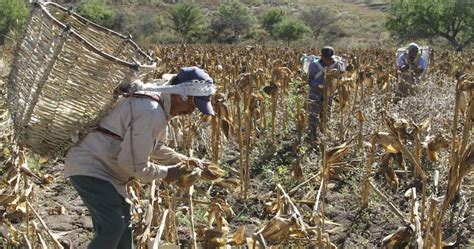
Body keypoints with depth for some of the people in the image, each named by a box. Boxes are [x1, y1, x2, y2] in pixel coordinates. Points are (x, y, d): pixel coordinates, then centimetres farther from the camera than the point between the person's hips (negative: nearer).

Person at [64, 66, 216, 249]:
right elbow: (133, 164, -24)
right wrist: (165, 173, -10)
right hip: (89, 168, -11)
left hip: (101, 168, 11)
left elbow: (156, 147, 21)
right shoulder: (151, 112, -27)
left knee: (123, 227, 15)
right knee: (112, 227, -17)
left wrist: (184, 161, 11)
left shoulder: (154, 101, 7)